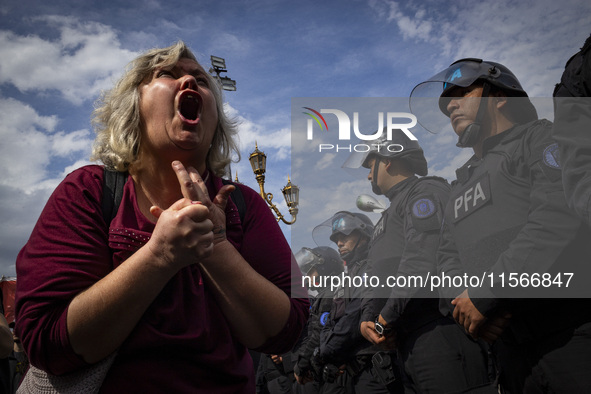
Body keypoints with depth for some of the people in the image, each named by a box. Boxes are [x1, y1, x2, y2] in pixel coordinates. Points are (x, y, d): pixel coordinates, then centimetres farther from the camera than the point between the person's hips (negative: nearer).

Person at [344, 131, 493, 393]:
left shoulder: (425, 191, -2)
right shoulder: (389, 216, 30)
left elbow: (422, 261, -17)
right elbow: (379, 281, 26)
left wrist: (387, 317, -11)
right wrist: (367, 318, 7)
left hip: (438, 330, -10)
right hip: (406, 343, 10)